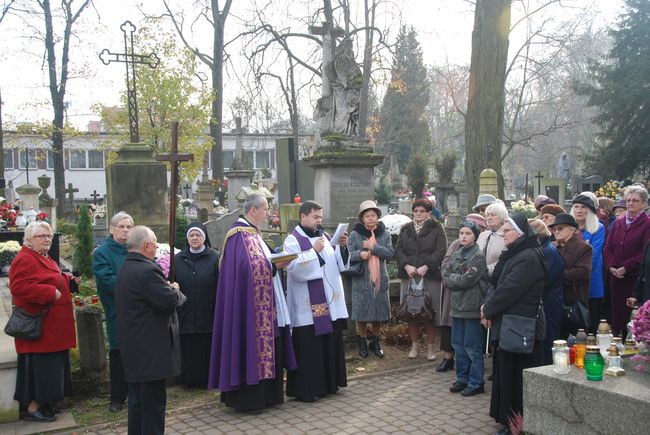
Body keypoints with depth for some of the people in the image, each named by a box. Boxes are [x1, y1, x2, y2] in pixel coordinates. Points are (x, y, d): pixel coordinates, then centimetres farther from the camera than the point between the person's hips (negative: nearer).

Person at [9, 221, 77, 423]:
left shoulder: (44, 259, 17)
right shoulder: (25, 260, -16)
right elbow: (20, 287, -26)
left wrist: (68, 280, 12)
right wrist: (50, 293, -25)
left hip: (52, 327, 10)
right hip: (38, 328, -10)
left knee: (51, 367, 14)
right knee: (40, 366, -4)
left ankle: (42, 403, 24)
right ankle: (32, 408, 7)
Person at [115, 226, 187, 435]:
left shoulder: (124, 269, 12)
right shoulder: (147, 270, -21)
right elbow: (170, 301, -23)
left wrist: (168, 289, 11)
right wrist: (174, 289, -3)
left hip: (133, 348, 10)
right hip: (151, 349, -10)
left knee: (137, 400, 18)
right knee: (154, 400, 0)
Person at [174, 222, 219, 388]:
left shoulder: (214, 258, -2)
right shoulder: (178, 259, 8)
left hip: (208, 314, -2)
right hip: (185, 316, 3)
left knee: (207, 349, 3)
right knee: (187, 350, 6)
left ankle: (208, 378, 15)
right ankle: (189, 379, 18)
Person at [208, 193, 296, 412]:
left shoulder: (253, 233, 16)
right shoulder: (239, 235, -16)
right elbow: (250, 268, -26)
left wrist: (276, 263, 5)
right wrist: (275, 266, -19)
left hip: (262, 305, 10)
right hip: (249, 305, -10)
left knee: (263, 345, 13)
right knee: (251, 345, -5)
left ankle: (265, 394, 22)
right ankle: (247, 399, 4)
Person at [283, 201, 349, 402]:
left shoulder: (325, 236, 13)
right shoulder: (293, 240, -6)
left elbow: (340, 264, 11)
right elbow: (295, 268, -19)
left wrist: (342, 247, -5)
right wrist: (314, 251, -22)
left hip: (330, 302, 7)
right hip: (308, 306, -7)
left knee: (330, 343, 12)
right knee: (308, 347, -3)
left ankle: (328, 382, 24)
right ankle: (304, 389, 5)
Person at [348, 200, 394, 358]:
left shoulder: (384, 234, 6)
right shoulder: (355, 235, -2)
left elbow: (390, 253, -4)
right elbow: (348, 254, -9)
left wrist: (373, 247, -16)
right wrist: (360, 254, -28)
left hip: (380, 279, 3)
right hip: (361, 280, -3)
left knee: (378, 312, 11)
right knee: (362, 314, 3)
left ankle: (375, 342, 28)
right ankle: (362, 343, 21)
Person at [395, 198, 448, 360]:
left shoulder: (437, 228, 4)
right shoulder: (405, 229, 14)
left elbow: (441, 251, -6)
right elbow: (398, 250, 6)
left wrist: (426, 266, -18)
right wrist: (406, 266, -12)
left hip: (431, 276, -3)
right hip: (408, 275, 3)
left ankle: (430, 346, 12)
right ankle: (414, 345, 18)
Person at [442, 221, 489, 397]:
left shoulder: (478, 256, -10)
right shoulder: (456, 254, 13)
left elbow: (468, 279, -17)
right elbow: (445, 273, 7)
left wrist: (451, 279, -3)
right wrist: (459, 279, -10)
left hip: (472, 306, -7)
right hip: (457, 305, 7)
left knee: (472, 346, -1)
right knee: (458, 343, 13)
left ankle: (476, 383, 8)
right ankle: (462, 379, 25)